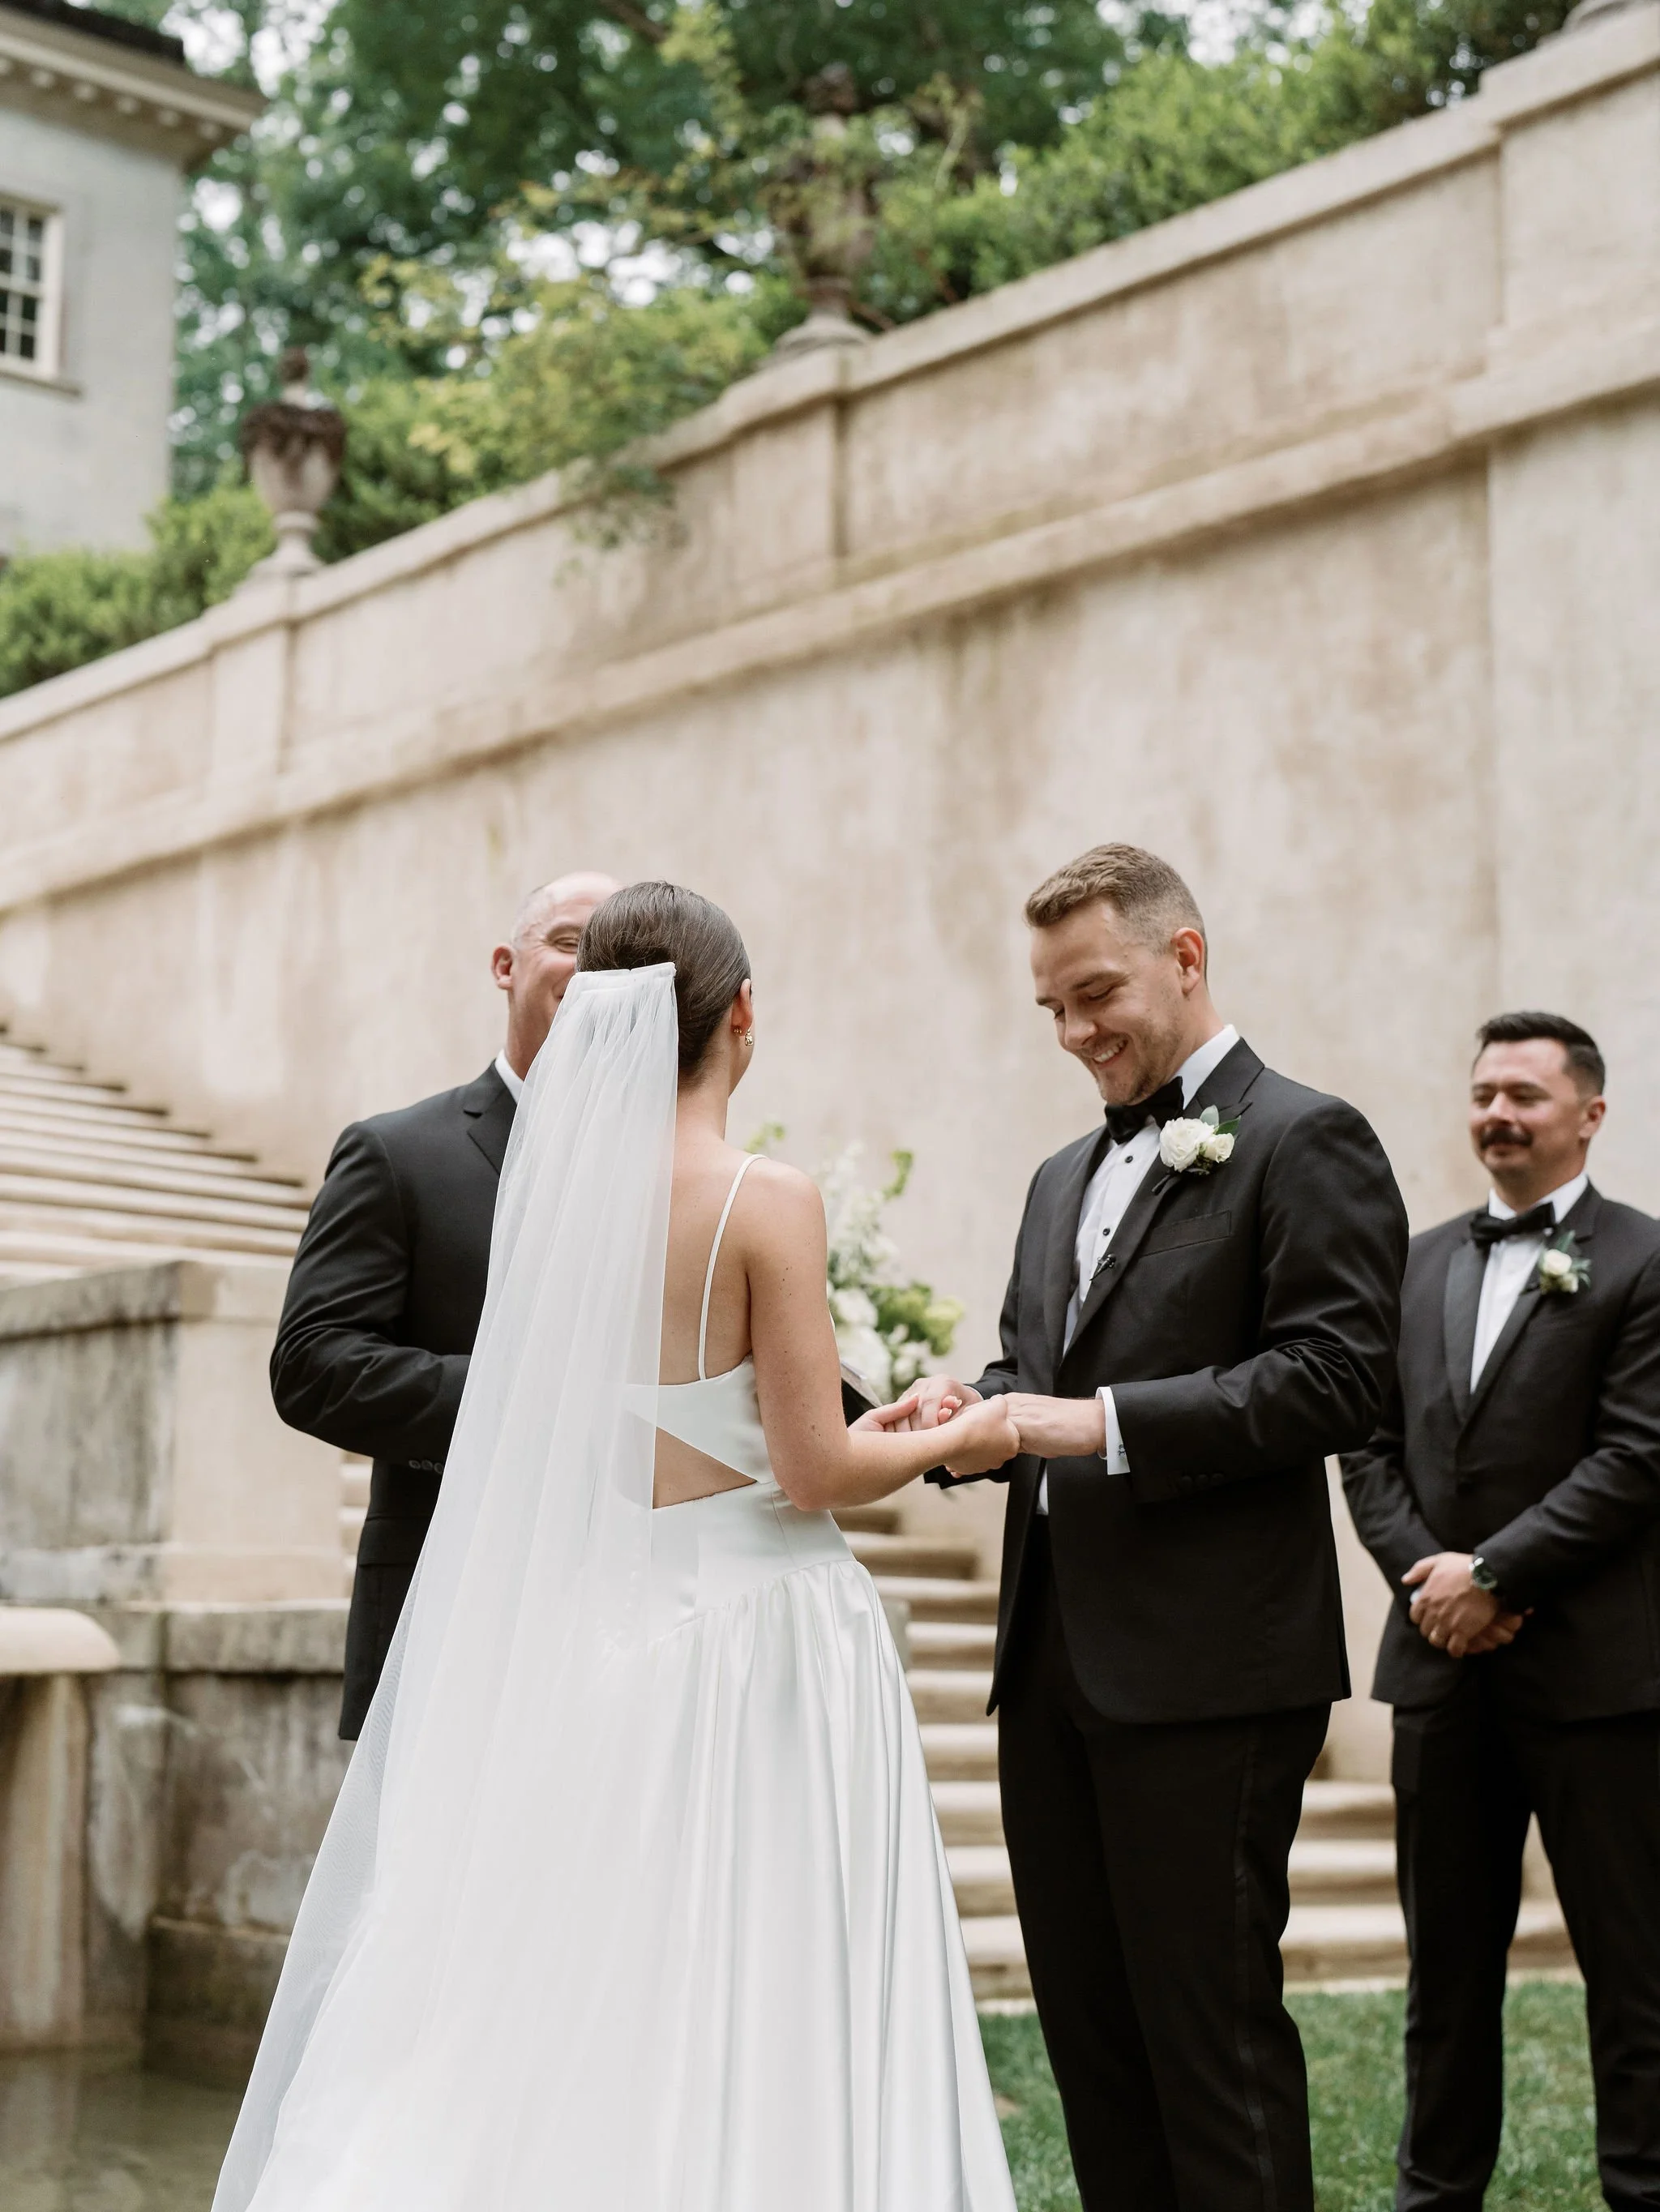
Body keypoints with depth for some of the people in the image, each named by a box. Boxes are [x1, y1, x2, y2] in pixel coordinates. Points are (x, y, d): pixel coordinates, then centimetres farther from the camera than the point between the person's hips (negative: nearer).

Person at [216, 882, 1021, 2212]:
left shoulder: (549, 1187, 4)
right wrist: (956, 1443, 7)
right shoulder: (766, 1202, -12)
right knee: (751, 2031, 3)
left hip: (586, 1634, 5)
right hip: (757, 1638, -5)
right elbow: (814, 1471, -12)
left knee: (573, 2028, 10)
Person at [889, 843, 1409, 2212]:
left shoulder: (1305, 1142, -5)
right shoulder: (1064, 1179, 20)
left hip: (1208, 1673, -8)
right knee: (1087, 2026, 13)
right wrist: (972, 1409, 1)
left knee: (1214, 2026, -2)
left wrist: (1106, 1422, -21)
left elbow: (1337, 1377, -16)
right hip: (1055, 1664, 8)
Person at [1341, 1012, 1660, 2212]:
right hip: (1442, 1664, 5)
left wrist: (1493, 1574, -14)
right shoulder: (1420, 1262, 13)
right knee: (1449, 1958, 13)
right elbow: (1373, 1447, 10)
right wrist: (1427, 1571, -6)